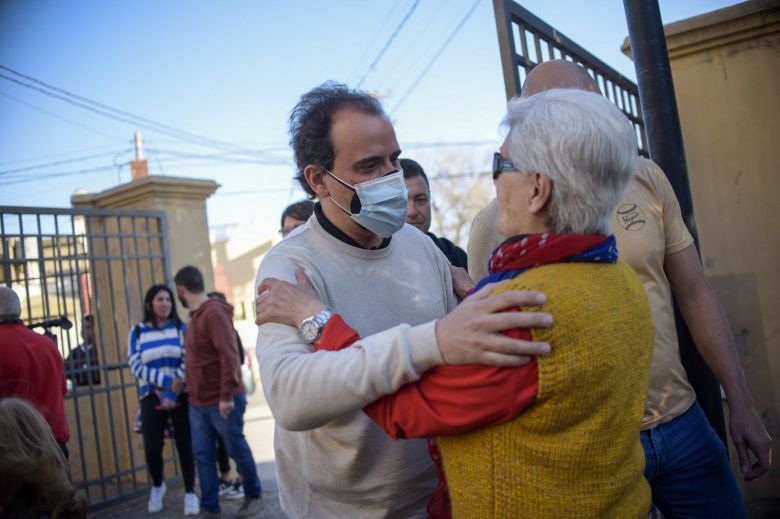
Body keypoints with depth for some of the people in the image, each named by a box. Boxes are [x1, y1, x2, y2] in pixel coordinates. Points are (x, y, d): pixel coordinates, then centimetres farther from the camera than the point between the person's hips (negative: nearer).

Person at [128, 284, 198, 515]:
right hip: (152, 396, 0)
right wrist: (166, 381, -15)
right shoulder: (137, 332, 5)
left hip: (181, 395, 0)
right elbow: (136, 366, -3)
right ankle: (157, 486, 23)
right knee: (152, 447, -6)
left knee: (185, 445, -1)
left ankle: (190, 493, 16)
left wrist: (173, 393, -12)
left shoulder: (181, 328, 4)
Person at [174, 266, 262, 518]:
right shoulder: (195, 316, 11)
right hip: (198, 402, 8)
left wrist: (226, 396, -24)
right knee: (203, 456, 7)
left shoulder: (215, 313, -17)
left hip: (222, 402, -8)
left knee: (238, 450, 8)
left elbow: (229, 355, -22)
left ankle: (253, 496, 26)